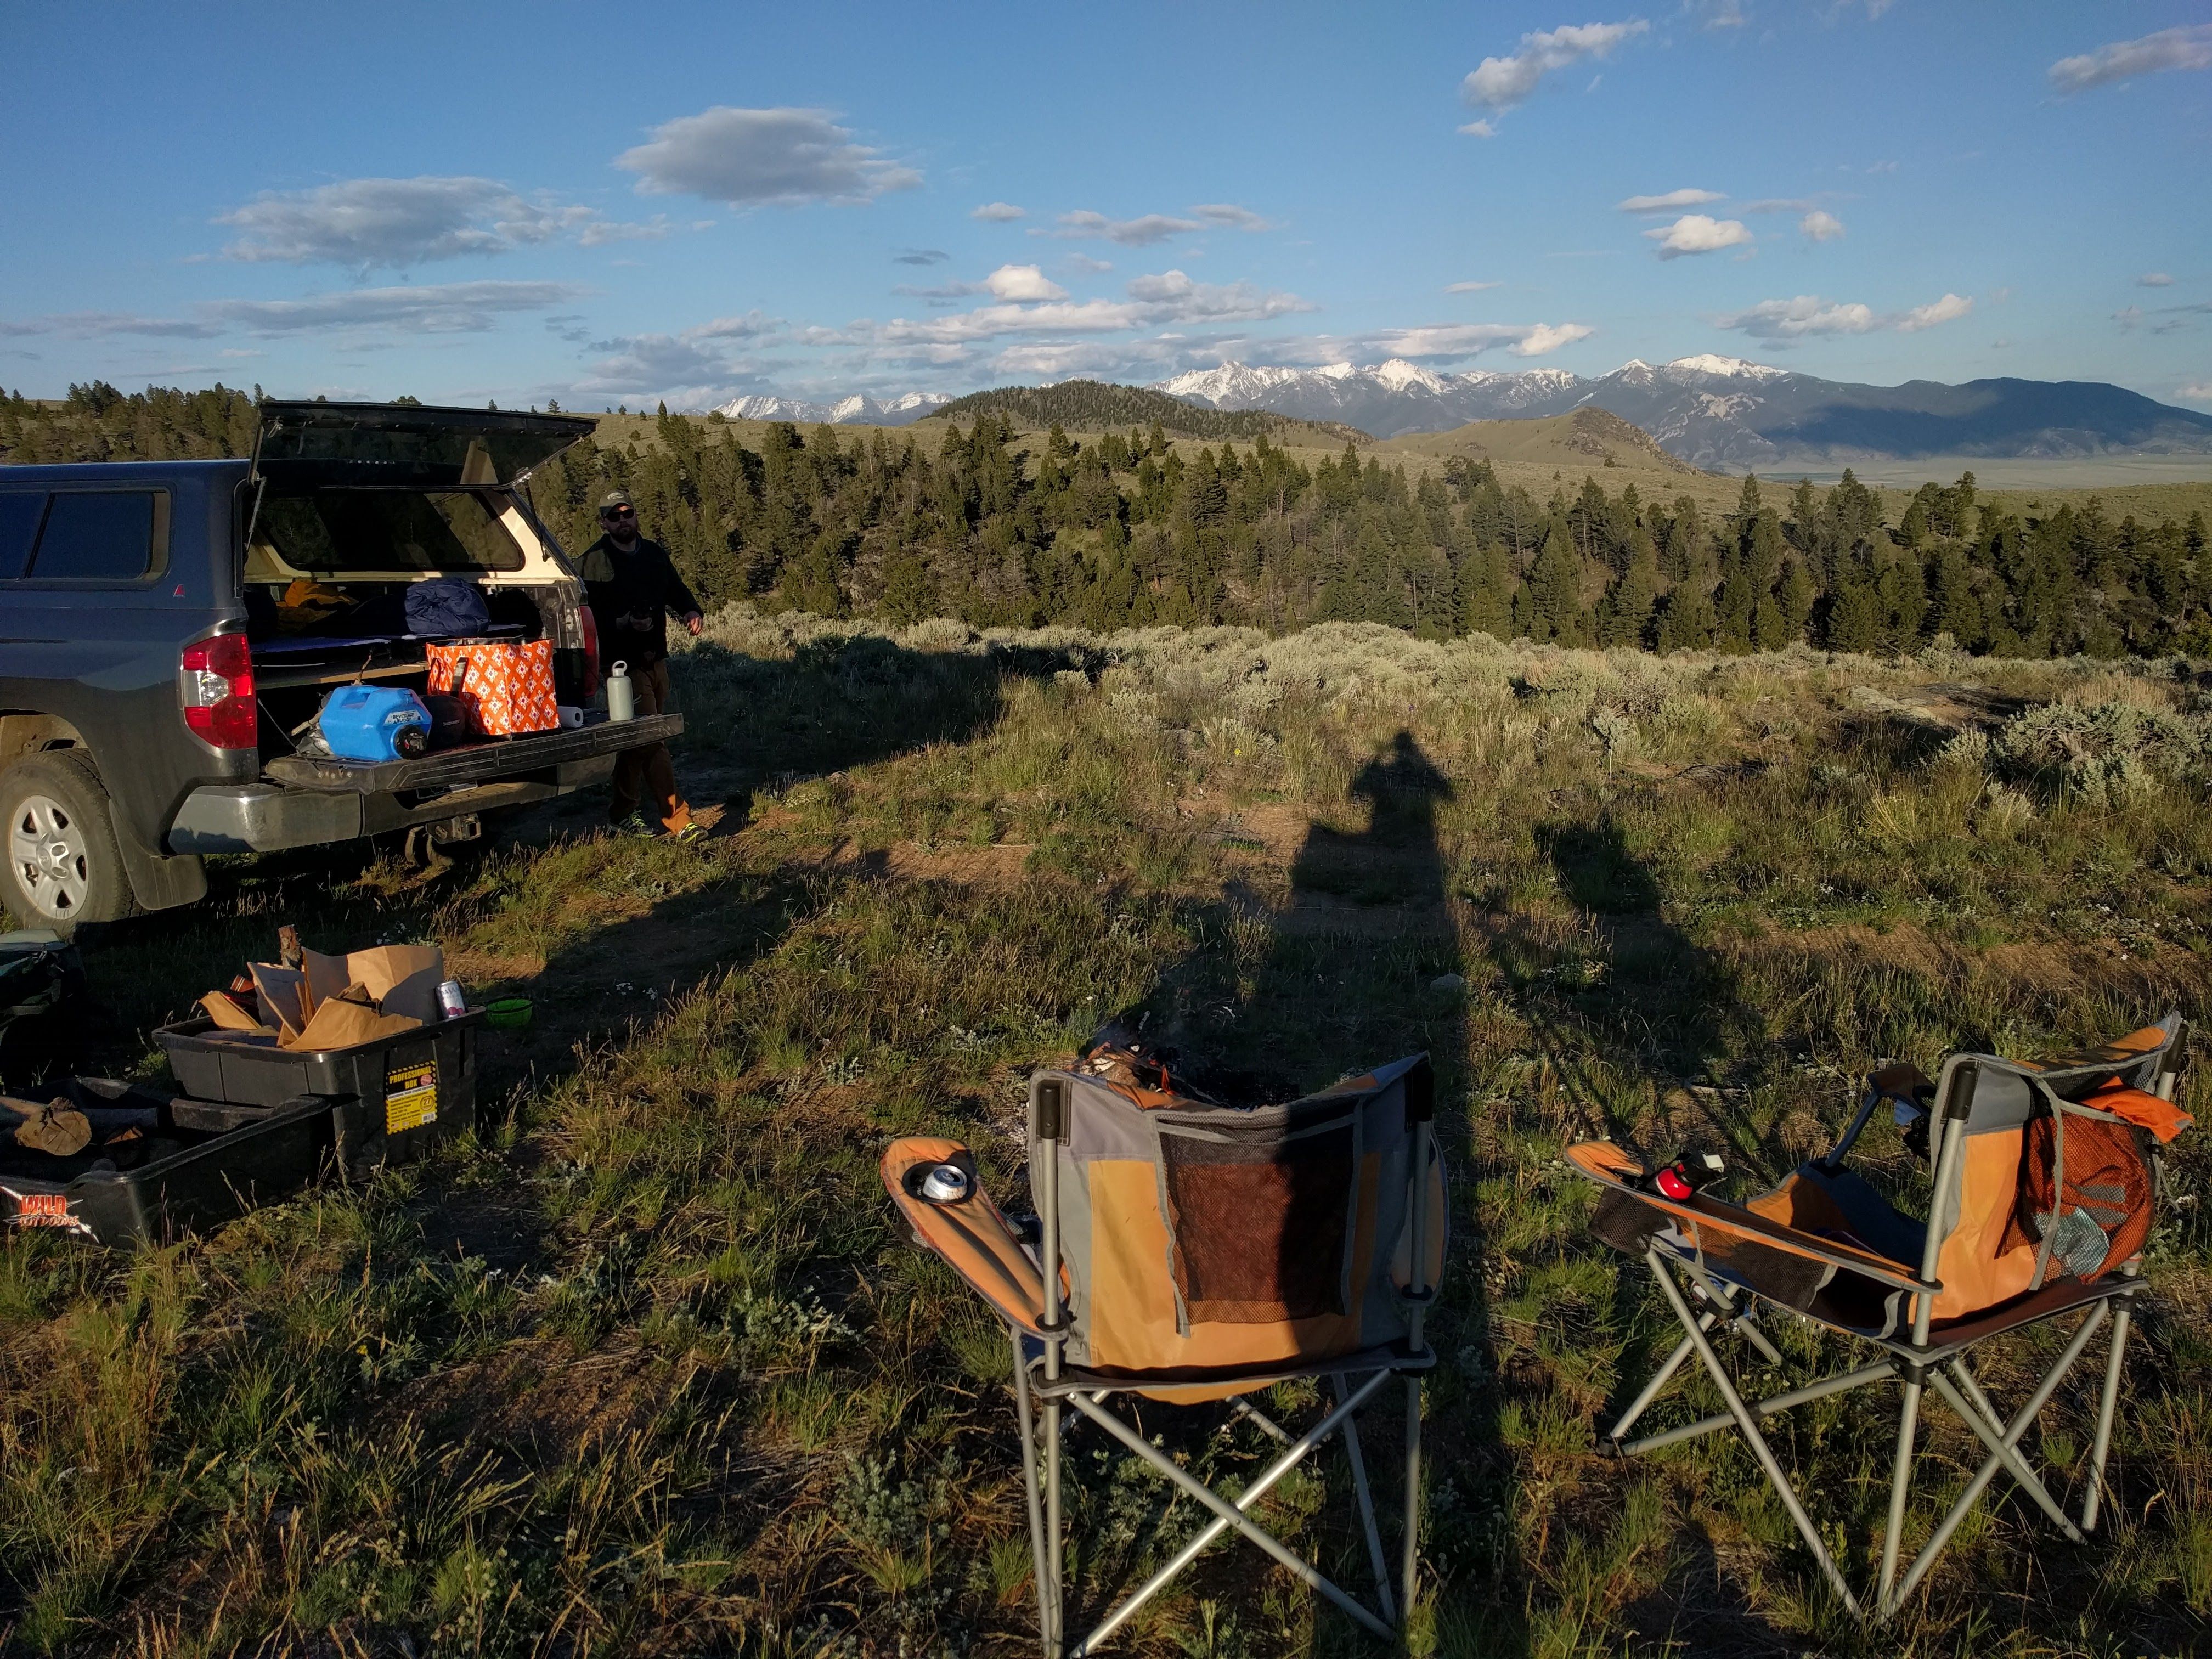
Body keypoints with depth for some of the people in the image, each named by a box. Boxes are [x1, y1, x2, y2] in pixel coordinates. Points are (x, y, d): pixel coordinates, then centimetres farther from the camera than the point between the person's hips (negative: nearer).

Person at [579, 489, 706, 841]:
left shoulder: (654, 554, 14)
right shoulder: (595, 560, -6)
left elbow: (676, 590, 21)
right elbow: (591, 612, -13)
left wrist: (690, 611, -1)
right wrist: (624, 623, -29)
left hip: (656, 658, 7)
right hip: (624, 662, -7)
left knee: (639, 740, 13)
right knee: (649, 739, -12)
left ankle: (625, 812, 25)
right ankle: (677, 818, -13)